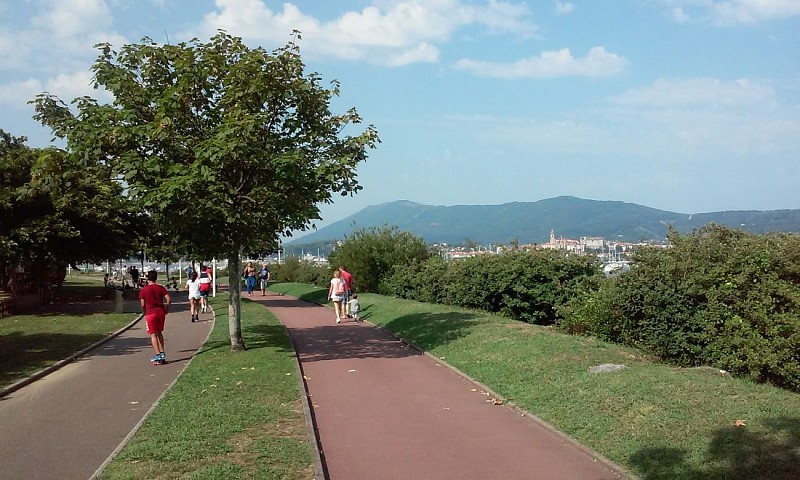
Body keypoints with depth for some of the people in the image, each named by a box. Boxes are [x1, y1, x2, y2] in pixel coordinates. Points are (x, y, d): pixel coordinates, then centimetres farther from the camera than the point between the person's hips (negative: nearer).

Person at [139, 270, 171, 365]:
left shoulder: (143, 290, -2)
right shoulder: (161, 288, 4)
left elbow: (142, 304, -3)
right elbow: (169, 300, -4)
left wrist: (145, 312, 15)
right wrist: (166, 310, 9)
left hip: (150, 313, -3)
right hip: (161, 312, 3)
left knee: (153, 334, 0)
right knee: (159, 333, 17)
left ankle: (158, 356, -8)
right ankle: (162, 353, 16)